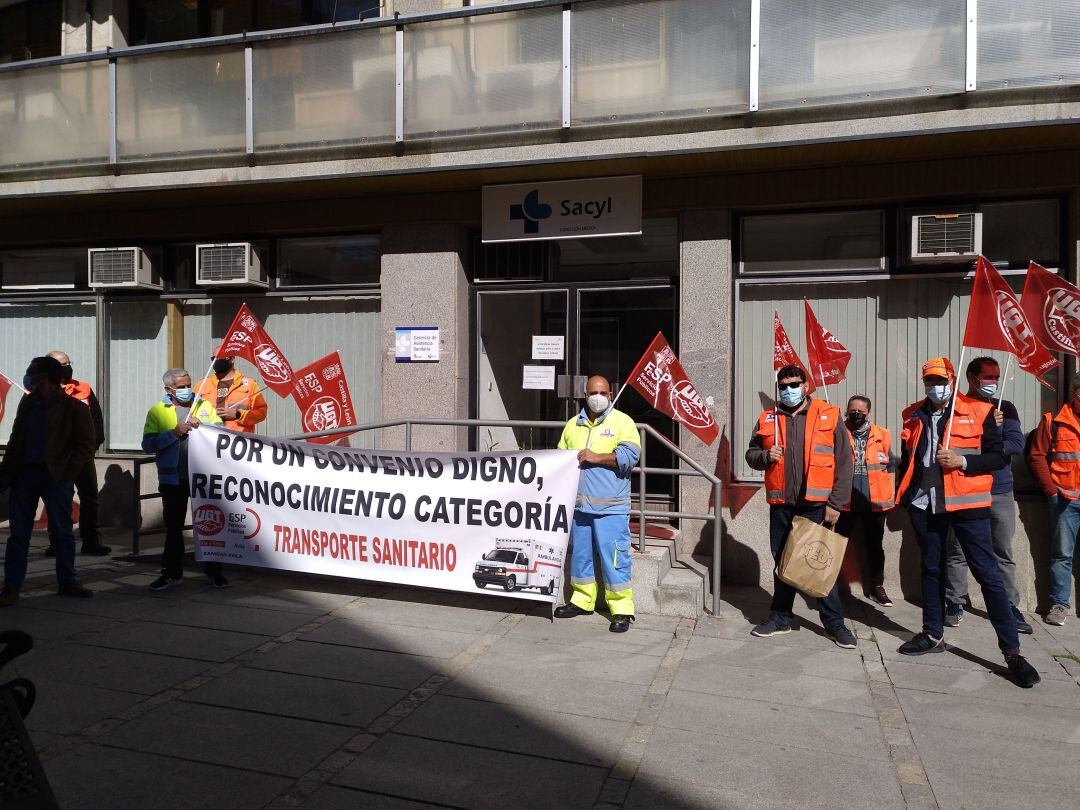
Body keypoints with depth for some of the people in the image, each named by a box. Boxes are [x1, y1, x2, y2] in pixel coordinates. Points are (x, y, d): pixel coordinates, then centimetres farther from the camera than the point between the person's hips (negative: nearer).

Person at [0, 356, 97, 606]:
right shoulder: (28, 403, 11)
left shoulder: (73, 407, -5)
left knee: (63, 532, 6)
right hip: (24, 473, 5)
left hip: (56, 477, -4)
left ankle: (68, 582, 17)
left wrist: (65, 473, -15)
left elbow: (86, 445, -7)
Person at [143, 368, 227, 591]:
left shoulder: (204, 406, 9)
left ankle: (213, 571, 17)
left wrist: (202, 425, -16)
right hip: (173, 479, 0)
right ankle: (172, 573, 22)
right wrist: (174, 432, -17)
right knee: (173, 526, 10)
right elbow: (148, 444, -6)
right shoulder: (157, 412, 4)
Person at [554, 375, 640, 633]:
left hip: (610, 506, -5)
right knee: (580, 553, 14)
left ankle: (622, 608, 3)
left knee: (614, 556, -6)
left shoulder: (622, 421, 0)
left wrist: (596, 457, -15)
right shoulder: (573, 425, 16)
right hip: (579, 503, 5)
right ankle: (582, 600, 28)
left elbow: (630, 455, -13)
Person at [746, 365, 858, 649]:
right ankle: (780, 617, 24)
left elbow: (844, 463, -2)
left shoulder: (830, 416, -1)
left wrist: (836, 503, -8)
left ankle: (834, 622, 16)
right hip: (781, 506, 3)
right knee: (782, 561, 12)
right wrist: (766, 456, -8)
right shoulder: (768, 419, 8)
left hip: (817, 505, -3)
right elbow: (751, 454, 15)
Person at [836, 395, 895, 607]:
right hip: (845, 502, -2)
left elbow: (889, 467, 12)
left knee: (875, 546, 12)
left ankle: (877, 587, 25)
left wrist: (890, 498, 9)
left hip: (875, 502, 2)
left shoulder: (882, 436, 6)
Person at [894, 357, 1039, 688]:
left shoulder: (979, 411, -4)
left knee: (987, 573, -4)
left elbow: (998, 457, -5)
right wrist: (902, 495, 12)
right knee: (931, 569, 14)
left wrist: (962, 461, -19)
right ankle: (933, 635, 28)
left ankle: (1012, 652, 3)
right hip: (924, 505, 4)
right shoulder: (914, 416, 8)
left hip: (967, 504, -4)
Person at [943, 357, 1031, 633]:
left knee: (1003, 553, 7)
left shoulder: (1005, 408, 9)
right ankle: (954, 603, 15)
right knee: (957, 551, 4)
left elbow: (1017, 444, -4)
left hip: (999, 493, 2)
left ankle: (1009, 606, 16)